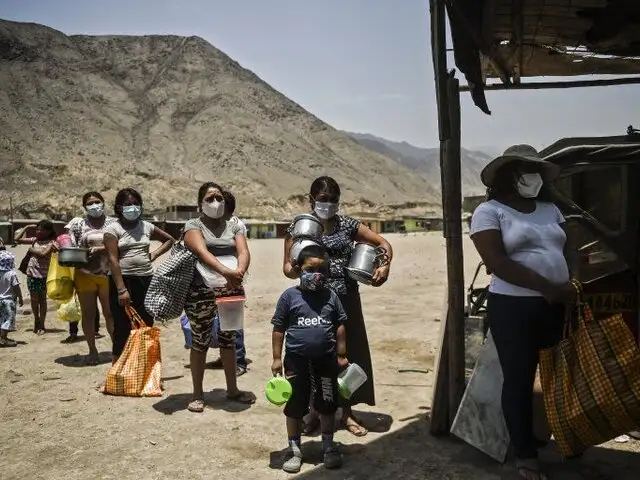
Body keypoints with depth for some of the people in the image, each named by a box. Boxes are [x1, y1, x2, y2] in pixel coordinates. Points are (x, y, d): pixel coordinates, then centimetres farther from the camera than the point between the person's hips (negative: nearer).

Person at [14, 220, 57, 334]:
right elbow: (17, 239, 5)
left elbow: (43, 254, -22)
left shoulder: (51, 243, -7)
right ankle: (36, 319, 29)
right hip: (31, 273, 4)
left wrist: (32, 250, -9)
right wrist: (27, 227, 4)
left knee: (42, 299, 6)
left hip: (43, 275, -4)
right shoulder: (34, 240, 7)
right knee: (34, 299, 9)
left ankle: (41, 325, 14)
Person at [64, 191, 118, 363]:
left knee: (111, 313, 3)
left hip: (108, 275, -1)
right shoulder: (78, 223, 5)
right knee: (88, 314, 7)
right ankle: (92, 350, 18)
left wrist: (101, 249, -19)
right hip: (85, 275, 1)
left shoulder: (113, 223, 3)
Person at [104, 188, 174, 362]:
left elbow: (169, 239, 25)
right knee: (122, 330, -2)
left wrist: (155, 254, 7)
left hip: (146, 280, 5)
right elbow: (113, 260, -12)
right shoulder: (113, 229, -3)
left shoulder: (147, 227, 10)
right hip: (123, 280, -4)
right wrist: (121, 290, -21)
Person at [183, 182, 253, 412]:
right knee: (200, 342, 3)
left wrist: (240, 271, -26)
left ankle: (232, 389, 26)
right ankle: (197, 394, 16)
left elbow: (244, 252, -4)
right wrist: (225, 271, -35)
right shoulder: (193, 225, 0)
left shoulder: (233, 226, 12)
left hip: (231, 290, 4)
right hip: (201, 292, -4)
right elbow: (202, 252, -19)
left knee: (228, 340, 13)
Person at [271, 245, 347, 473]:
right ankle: (295, 450, 25)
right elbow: (279, 329, -2)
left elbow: (339, 326, 7)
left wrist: (341, 356, 7)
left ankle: (329, 447, 31)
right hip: (297, 360, -2)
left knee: (328, 405, 13)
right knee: (295, 407, 9)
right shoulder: (290, 296, -6)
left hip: (326, 359, 2)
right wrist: (277, 358, -4)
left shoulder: (330, 296, 1)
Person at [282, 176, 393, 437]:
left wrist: (385, 266, -9)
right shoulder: (298, 227, 1)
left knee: (348, 353, 8)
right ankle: (315, 411, 23)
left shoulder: (348, 225, 6)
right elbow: (287, 265, -1)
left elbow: (383, 243, 10)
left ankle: (347, 412, 26)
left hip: (346, 300, 2)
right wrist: (294, 270, -24)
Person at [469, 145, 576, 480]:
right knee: (519, 380, 3)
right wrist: (547, 287, -18)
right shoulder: (490, 211, -6)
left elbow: (568, 252, 14)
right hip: (513, 308, -5)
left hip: (556, 307, 5)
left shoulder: (550, 209, 14)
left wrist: (571, 285, -5)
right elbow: (498, 263, -15)